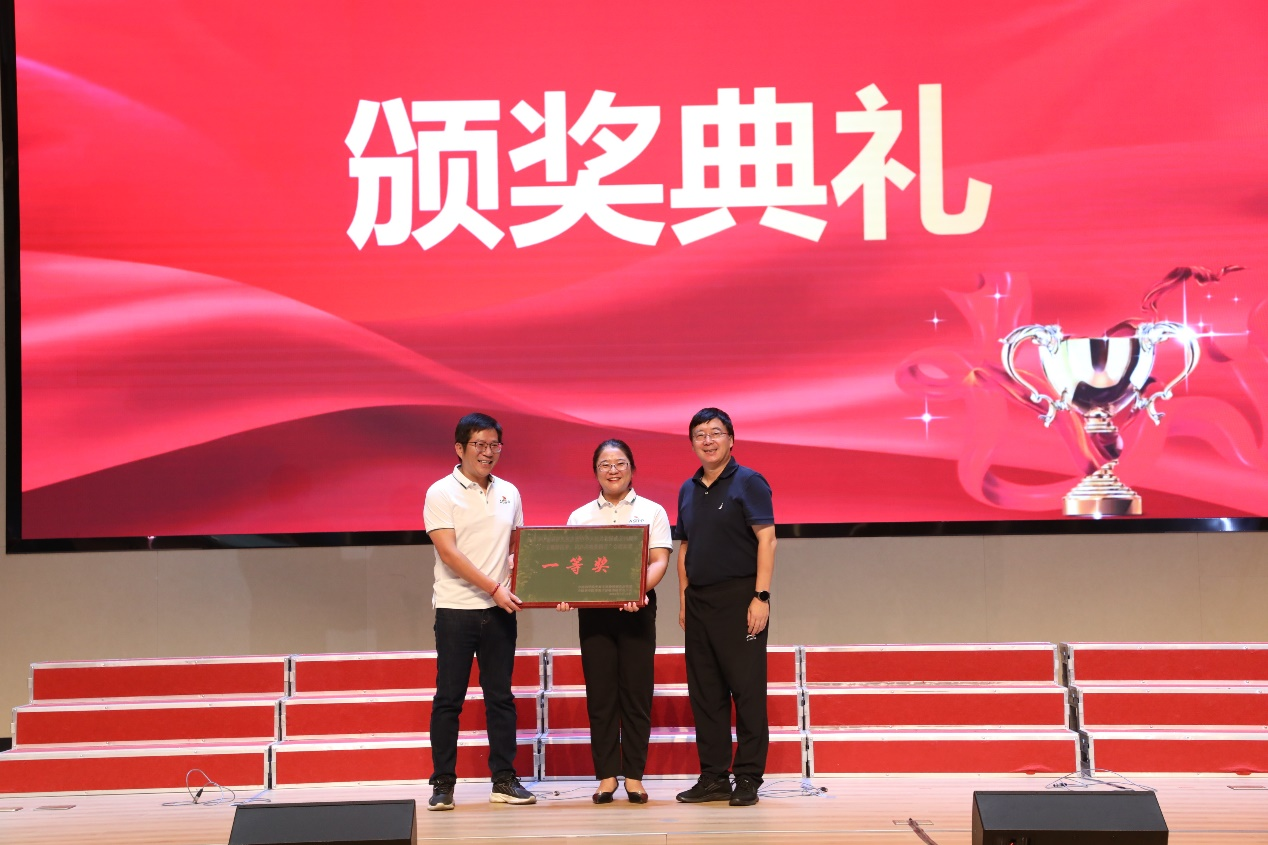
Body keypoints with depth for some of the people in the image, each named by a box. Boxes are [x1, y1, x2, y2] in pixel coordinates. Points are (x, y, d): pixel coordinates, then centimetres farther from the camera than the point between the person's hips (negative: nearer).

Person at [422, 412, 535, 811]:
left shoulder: (509, 493, 11)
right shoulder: (441, 493, -5)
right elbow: (449, 553, -13)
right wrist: (494, 588, -18)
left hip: (499, 611, 4)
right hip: (456, 609, -4)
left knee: (500, 697, 7)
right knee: (448, 698, 0)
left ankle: (504, 780, 12)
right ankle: (443, 783, 6)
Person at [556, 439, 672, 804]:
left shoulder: (652, 512, 7)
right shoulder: (580, 516, 12)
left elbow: (659, 561, -3)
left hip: (637, 609, -2)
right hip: (592, 610, 2)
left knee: (636, 693, -1)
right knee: (600, 695, 1)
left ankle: (634, 777, 4)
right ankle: (606, 776, 6)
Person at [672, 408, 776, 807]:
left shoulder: (748, 482, -4)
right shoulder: (689, 490, 14)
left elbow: (767, 539, -10)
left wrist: (761, 597, -17)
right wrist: (684, 600, 12)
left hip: (739, 598, -6)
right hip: (699, 601, 7)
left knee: (747, 690, -3)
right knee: (704, 693, 8)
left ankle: (748, 778, 2)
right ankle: (714, 777, 15)